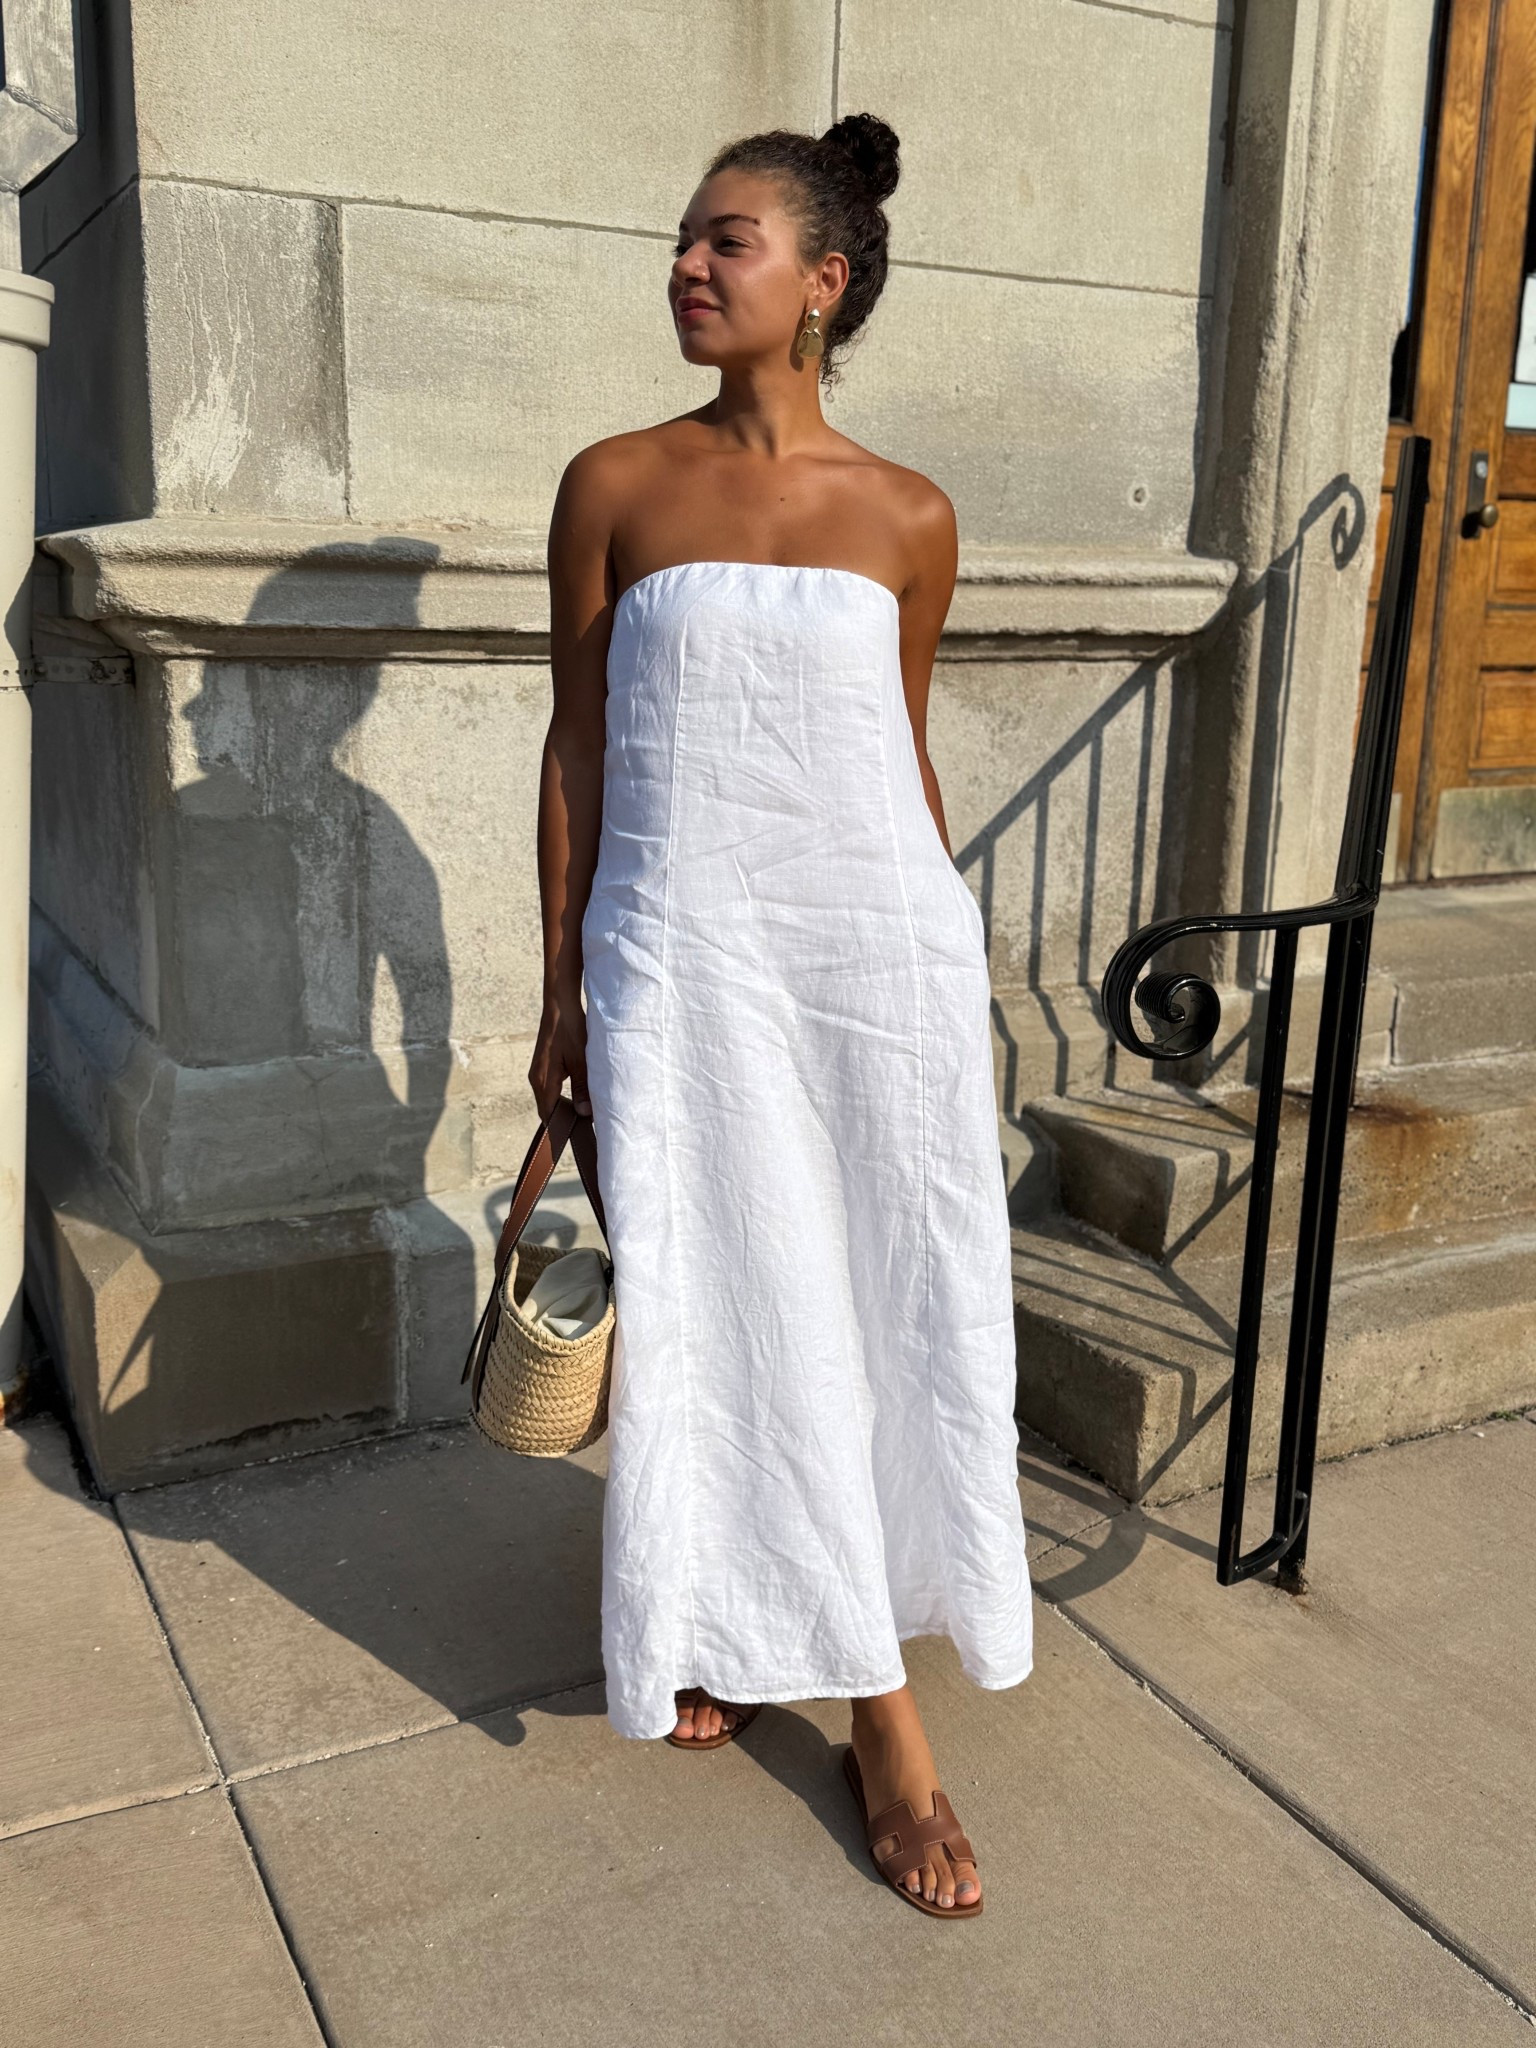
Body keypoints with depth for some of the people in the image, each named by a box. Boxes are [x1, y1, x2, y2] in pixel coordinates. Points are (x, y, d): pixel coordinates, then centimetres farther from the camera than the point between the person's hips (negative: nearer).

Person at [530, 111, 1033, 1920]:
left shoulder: (908, 518, 3)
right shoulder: (616, 485, 3)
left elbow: (906, 755, 12)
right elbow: (578, 747, 4)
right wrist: (564, 991, 4)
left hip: (879, 951, 1)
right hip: (678, 957, 0)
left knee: (891, 1308, 6)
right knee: (713, 1309, 7)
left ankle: (882, 1710, 21)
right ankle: (726, 1630, 31)